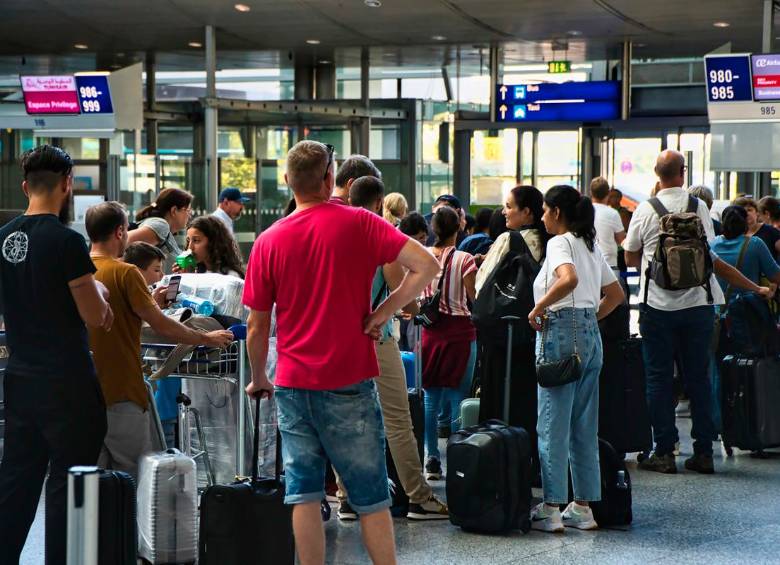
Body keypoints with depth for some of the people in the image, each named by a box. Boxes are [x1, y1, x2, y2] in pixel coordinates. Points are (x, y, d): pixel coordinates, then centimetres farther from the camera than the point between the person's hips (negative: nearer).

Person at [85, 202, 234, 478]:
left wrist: (150, 302, 23)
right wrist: (206, 339, 0)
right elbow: (161, 325, -13)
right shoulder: (124, 272, -13)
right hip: (121, 393, -7)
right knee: (134, 478, 2)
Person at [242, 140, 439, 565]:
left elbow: (256, 329, 5)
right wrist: (383, 312, -8)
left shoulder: (269, 241, 1)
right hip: (349, 385, -2)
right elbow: (426, 265, -15)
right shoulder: (358, 223, -4)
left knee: (303, 494, 6)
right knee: (370, 498, 5)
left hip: (293, 385, 2)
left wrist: (259, 380, 20)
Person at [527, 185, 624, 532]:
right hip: (590, 334, 8)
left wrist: (538, 308, -17)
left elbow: (568, 279, -28)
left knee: (552, 425, -5)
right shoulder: (591, 246, 18)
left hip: (561, 332, -8)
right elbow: (616, 294, 22)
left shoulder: (560, 242, -8)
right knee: (584, 426, 10)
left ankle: (551, 510, -4)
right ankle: (584, 507, 13)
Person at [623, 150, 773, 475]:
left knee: (659, 378, 4)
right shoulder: (699, 207, -2)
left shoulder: (645, 210, -5)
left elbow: (630, 258, 5)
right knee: (698, 377, 8)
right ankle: (703, 452, 9)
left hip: (657, 304, -2)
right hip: (697, 302, 2)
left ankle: (664, 452, 3)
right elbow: (712, 258, -1)